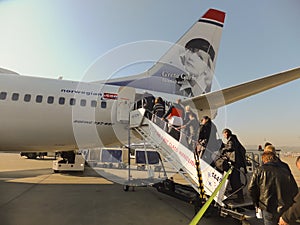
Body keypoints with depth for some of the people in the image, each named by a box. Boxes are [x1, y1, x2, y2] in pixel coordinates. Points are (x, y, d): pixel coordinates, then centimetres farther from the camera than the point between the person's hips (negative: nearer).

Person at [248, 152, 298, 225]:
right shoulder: (285, 170, 5)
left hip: (269, 208, -4)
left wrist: (257, 203, 8)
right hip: (287, 208, 4)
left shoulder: (260, 170, -5)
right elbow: (295, 190, 8)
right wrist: (290, 203, 21)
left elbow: (251, 189, -8)